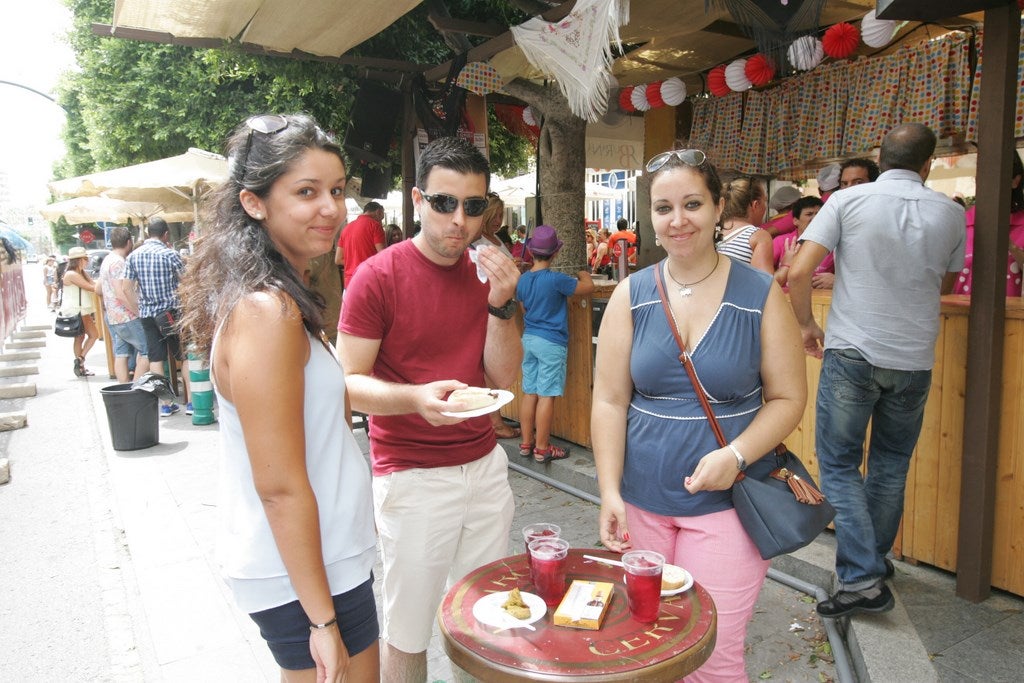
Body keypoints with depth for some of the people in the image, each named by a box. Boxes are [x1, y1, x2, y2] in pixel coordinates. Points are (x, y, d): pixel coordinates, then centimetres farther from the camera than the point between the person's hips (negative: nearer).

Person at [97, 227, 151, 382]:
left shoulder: (107, 260, 15)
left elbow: (98, 286, 24)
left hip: (113, 317, 10)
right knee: (147, 351, -6)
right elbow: (122, 293, -23)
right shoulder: (119, 262, -17)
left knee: (121, 355, 9)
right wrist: (139, 312, -18)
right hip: (126, 318, -10)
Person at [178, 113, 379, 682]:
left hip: (320, 558, 9)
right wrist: (324, 620, -18)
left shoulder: (272, 298, 7)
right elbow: (281, 487, -23)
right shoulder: (268, 313, -23)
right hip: (304, 576, -9)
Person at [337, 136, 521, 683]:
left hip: (485, 466, 5)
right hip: (411, 477, -4)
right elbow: (349, 381, -11)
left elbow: (503, 377, 2)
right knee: (407, 632, 9)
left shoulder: (488, 273, 6)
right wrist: (416, 398, -29)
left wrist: (501, 304, -13)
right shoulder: (378, 276, -10)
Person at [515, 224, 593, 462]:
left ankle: (526, 443, 19)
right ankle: (542, 448, 5)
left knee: (529, 393, 11)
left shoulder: (522, 280, 4)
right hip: (551, 342, -7)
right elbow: (588, 287, -6)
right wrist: (583, 274, 15)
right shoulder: (556, 279, -16)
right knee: (546, 396, -1)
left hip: (529, 339, 7)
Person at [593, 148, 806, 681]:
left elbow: (788, 398, -2)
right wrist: (610, 492, -9)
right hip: (641, 504, 3)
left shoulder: (760, 296, -5)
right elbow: (609, 402, -2)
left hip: (725, 502, -2)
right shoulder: (631, 297, -1)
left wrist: (736, 456, -18)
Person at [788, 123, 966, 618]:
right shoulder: (949, 213, 4)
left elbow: (799, 273, -12)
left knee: (839, 465, 4)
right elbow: (947, 284, 19)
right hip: (914, 359, 3)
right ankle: (875, 559, 31)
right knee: (891, 466, 17)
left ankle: (862, 578, -2)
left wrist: (807, 325, 4)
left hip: (852, 353, -3)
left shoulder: (848, 201, -4)